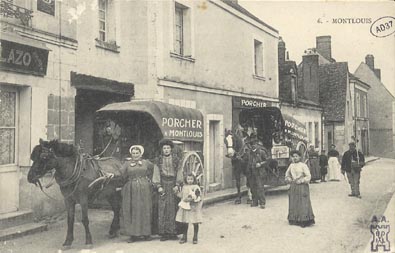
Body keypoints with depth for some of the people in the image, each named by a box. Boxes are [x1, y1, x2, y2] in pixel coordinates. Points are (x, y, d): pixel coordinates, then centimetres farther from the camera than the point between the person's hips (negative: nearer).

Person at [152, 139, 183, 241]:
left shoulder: (176, 159, 8)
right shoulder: (158, 160, 8)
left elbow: (179, 172, 5)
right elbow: (156, 174, 5)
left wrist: (177, 185, -5)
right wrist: (158, 186, -5)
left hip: (173, 185, 0)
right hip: (163, 186, 0)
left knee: (173, 209, -2)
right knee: (162, 209, -4)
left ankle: (173, 232, 3)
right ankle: (163, 233, 0)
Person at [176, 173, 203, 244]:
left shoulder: (196, 187, -4)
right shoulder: (184, 187, 10)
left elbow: (198, 197, -10)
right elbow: (180, 195, 14)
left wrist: (192, 199, -21)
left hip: (194, 207, -4)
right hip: (185, 207, 4)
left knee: (195, 223, 2)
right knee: (184, 223, 8)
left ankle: (195, 238, 14)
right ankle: (184, 237, 20)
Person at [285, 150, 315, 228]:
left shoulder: (303, 165, -8)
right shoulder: (291, 165, 9)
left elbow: (308, 176, -9)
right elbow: (287, 173, 25)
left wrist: (301, 181, -16)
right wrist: (288, 178, 8)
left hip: (302, 186, -5)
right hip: (293, 187, 6)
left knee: (303, 203, -5)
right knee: (293, 203, 9)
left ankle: (304, 221, -1)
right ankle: (294, 220, 18)